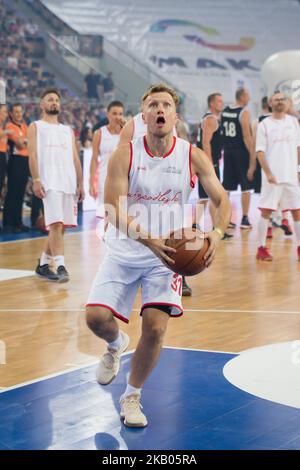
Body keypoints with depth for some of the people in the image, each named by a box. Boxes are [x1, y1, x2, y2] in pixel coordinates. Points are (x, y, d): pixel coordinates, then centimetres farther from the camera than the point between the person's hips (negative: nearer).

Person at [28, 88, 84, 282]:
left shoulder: (68, 130, 22)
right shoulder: (36, 127, 9)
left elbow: (75, 159, 19)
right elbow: (32, 155, -2)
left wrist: (80, 184, 10)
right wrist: (36, 180, -14)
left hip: (69, 182, 6)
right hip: (50, 182, -5)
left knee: (61, 226, 6)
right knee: (56, 224, -17)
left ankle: (43, 264, 19)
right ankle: (61, 267, -20)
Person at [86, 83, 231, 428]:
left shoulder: (193, 157, -6)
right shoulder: (124, 154, -10)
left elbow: (222, 201, -5)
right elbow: (114, 211, -17)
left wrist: (216, 234, -27)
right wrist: (149, 240, -32)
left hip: (166, 256, 0)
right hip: (124, 253, 0)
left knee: (155, 328, -12)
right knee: (96, 316, -12)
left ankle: (131, 396, 12)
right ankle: (116, 346, 28)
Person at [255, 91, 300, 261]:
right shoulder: (264, 124, -1)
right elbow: (260, 151, -5)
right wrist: (268, 173, -14)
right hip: (273, 176, -3)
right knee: (266, 211, -2)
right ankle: (261, 248, 4)